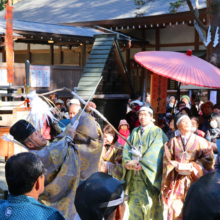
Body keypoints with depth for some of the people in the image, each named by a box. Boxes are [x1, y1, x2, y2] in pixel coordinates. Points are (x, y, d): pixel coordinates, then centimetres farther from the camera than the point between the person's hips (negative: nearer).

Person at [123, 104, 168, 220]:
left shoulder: (157, 133, 1)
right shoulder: (134, 132, 17)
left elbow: (155, 154, -12)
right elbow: (126, 149, 6)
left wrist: (141, 164, -20)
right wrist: (127, 162, -13)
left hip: (149, 177, -5)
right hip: (133, 178, 5)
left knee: (150, 208, -5)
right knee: (134, 207, 6)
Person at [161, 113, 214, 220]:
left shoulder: (200, 141, 9)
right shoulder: (172, 142, 13)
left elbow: (208, 160, -1)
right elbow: (167, 161, 6)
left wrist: (192, 167, -13)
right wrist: (177, 166, -13)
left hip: (195, 181, -1)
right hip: (177, 183, 1)